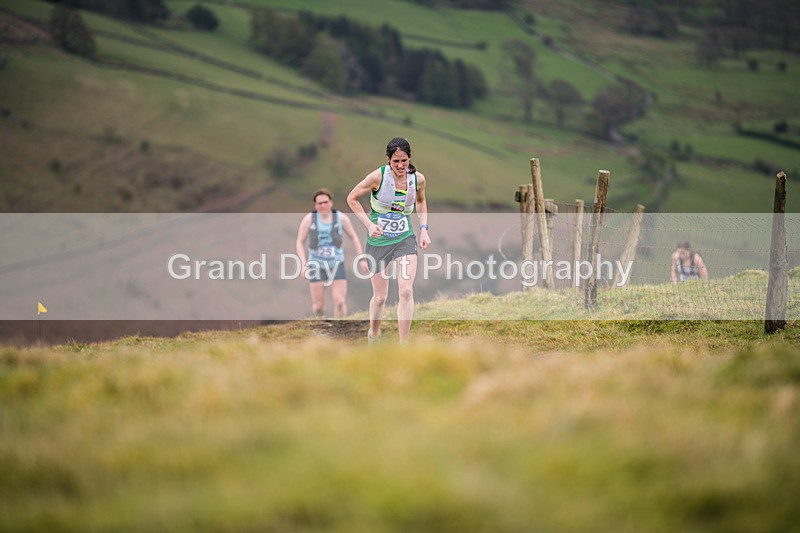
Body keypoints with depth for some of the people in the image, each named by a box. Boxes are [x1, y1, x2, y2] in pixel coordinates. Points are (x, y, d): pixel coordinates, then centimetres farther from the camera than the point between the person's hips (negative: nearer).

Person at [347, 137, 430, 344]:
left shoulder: (418, 178, -6)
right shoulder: (378, 176, -16)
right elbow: (352, 198, -4)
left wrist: (424, 229, 6)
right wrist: (369, 224, -14)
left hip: (405, 240, 2)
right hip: (378, 240, -2)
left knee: (406, 292, -15)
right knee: (380, 296, 7)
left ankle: (403, 345, -9)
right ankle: (373, 334, 36)